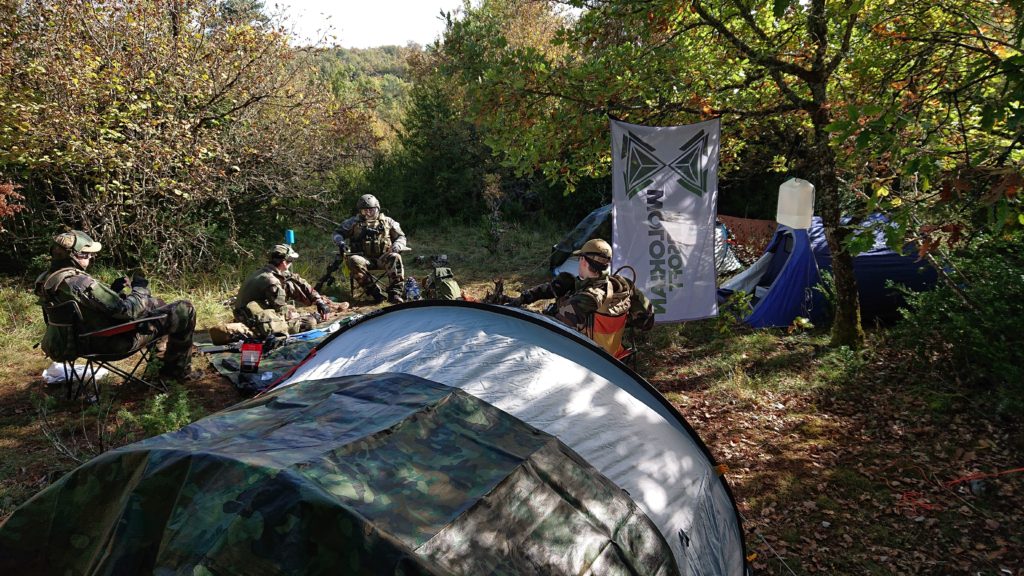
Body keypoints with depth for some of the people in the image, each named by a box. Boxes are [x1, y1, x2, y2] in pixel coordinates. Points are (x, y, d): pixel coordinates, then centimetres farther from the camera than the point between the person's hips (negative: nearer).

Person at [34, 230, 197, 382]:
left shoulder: (48, 279, 0)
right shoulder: (78, 282, -31)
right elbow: (126, 309, -27)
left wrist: (113, 289, 2)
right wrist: (141, 288, -9)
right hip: (114, 341, -10)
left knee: (154, 302, 29)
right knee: (185, 310, -6)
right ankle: (179, 371, 8)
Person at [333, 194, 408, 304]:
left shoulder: (387, 221, 16)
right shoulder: (354, 222, 15)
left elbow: (401, 237, 18)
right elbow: (338, 233, 19)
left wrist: (397, 246, -5)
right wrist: (341, 242, -5)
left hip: (383, 258, 0)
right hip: (364, 258, 0)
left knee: (395, 257, -34)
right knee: (353, 261, -35)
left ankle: (395, 293, -35)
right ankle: (374, 292, -35)